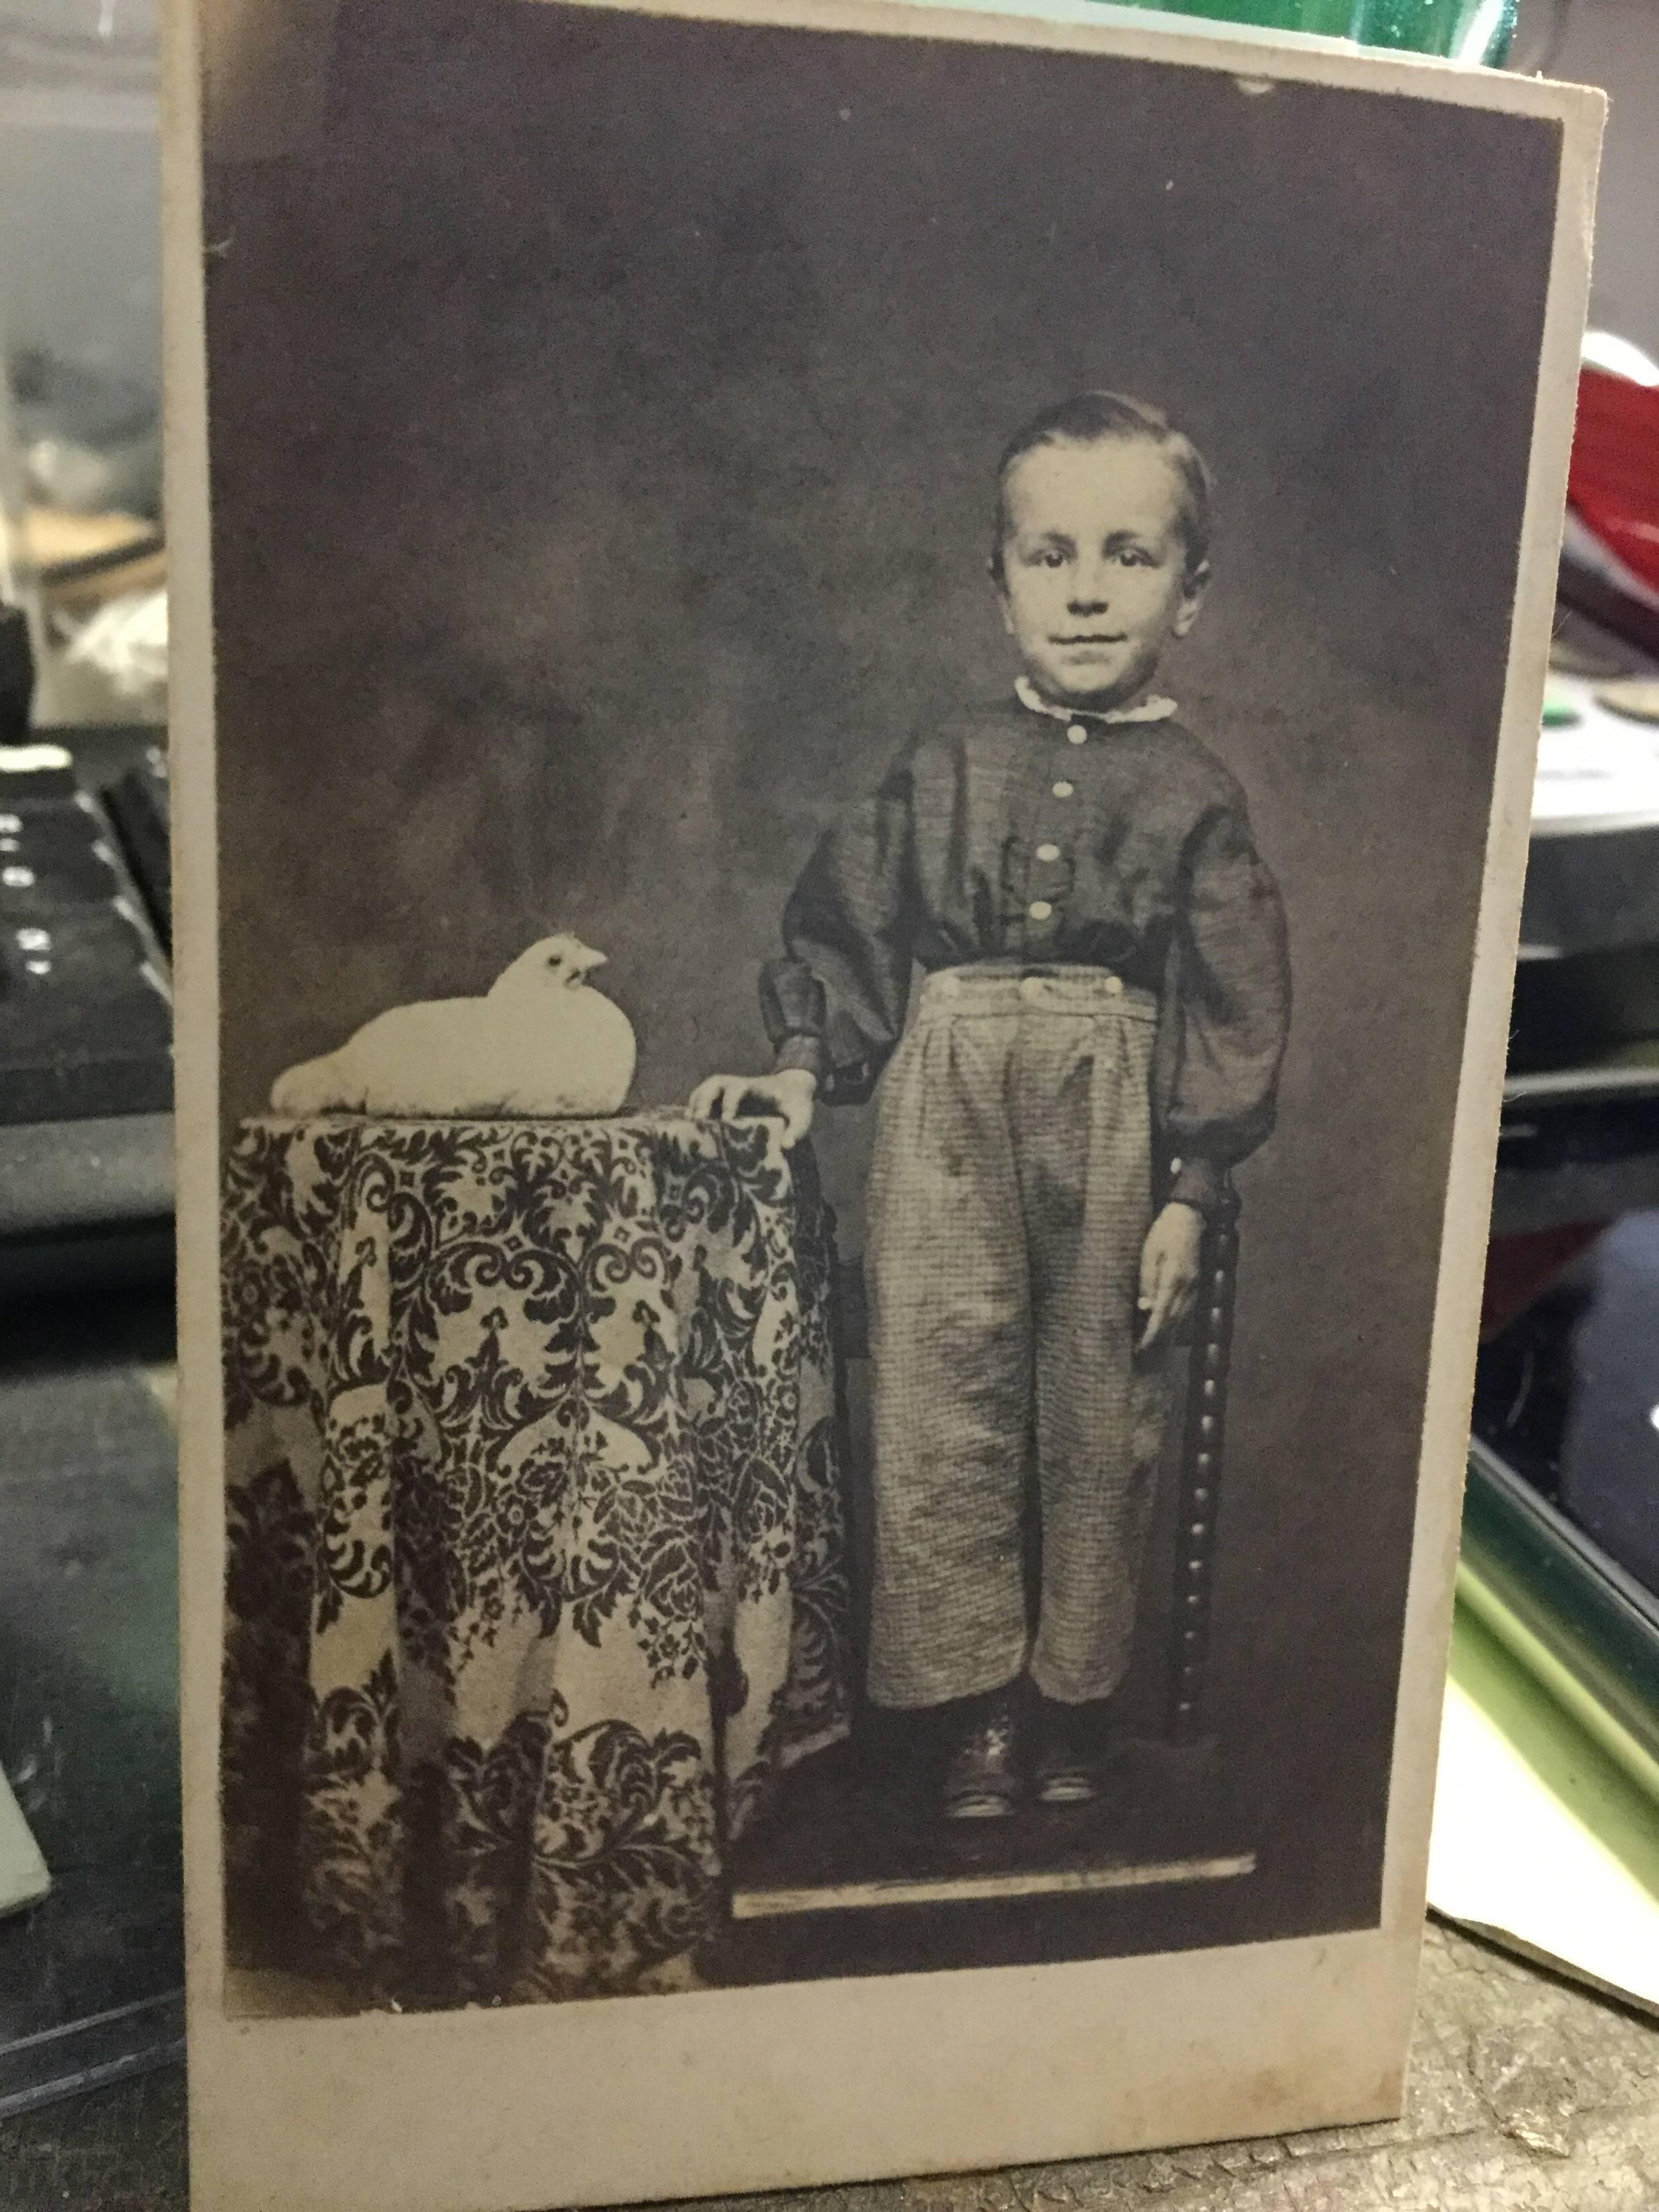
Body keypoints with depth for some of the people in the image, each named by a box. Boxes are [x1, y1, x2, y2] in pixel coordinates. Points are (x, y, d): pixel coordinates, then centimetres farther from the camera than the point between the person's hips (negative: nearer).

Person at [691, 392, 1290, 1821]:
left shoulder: (1194, 794, 2)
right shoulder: (947, 771, 7)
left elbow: (1231, 1003, 0)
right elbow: (851, 928, 10)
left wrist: (1192, 1187, -4)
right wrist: (807, 1064, -3)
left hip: (1115, 1125, -1)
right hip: (947, 1114, 1)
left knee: (1097, 1423, 8)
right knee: (941, 1403, 1)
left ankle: (1070, 1699, 25)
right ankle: (978, 1706, 14)